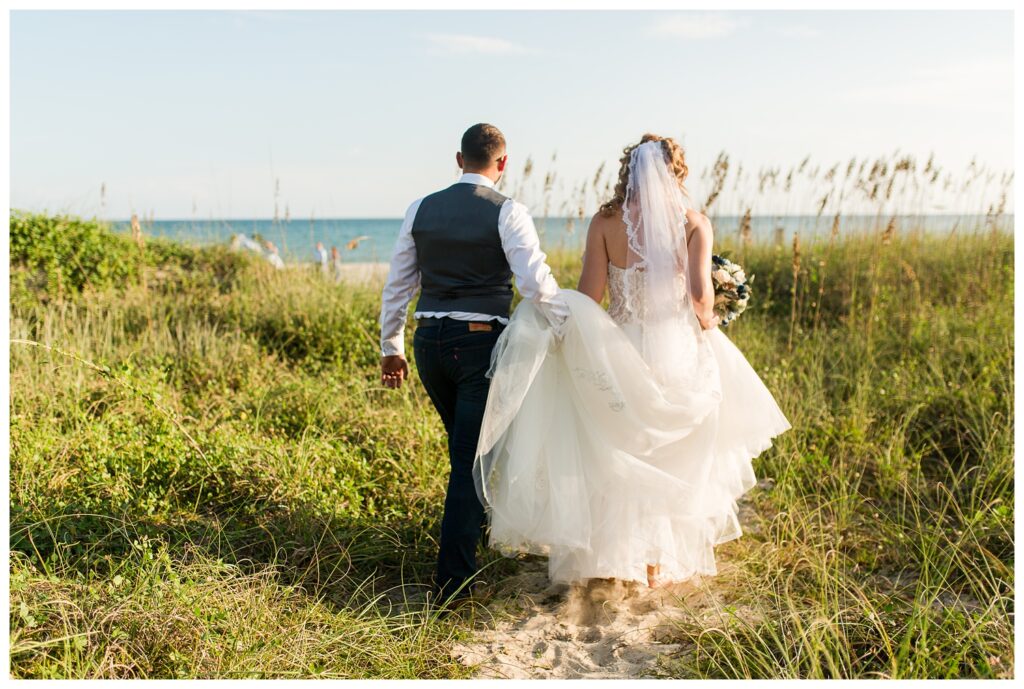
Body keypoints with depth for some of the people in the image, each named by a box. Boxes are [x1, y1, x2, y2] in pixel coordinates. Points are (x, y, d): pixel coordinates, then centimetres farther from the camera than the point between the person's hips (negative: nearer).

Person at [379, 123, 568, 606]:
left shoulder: (421, 209, 6)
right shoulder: (507, 212, -7)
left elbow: (397, 284, 10)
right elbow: (536, 283, -18)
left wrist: (390, 347, 18)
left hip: (429, 342, 5)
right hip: (481, 343, -5)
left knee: (467, 444, 26)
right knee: (470, 457, 2)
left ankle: (478, 523, 48)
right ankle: (452, 580, 3)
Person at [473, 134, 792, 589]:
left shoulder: (605, 222, -3)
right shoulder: (694, 223, -2)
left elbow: (587, 299, -9)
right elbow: (700, 292, -14)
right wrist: (706, 321, 5)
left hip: (618, 352, 0)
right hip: (677, 351, 0)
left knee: (617, 456, 17)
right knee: (672, 458, 17)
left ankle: (610, 555, 26)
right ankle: (661, 561, 28)